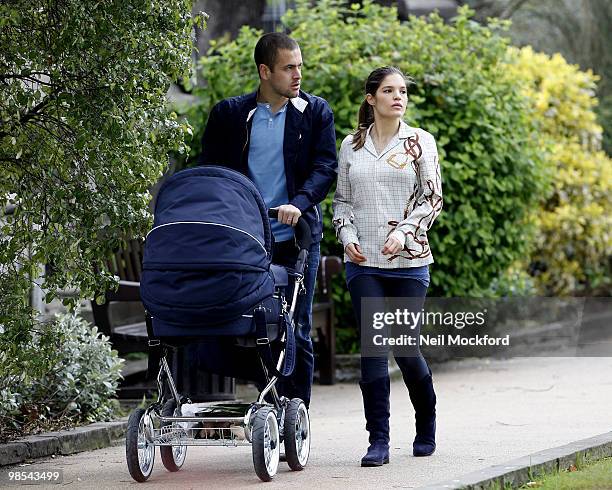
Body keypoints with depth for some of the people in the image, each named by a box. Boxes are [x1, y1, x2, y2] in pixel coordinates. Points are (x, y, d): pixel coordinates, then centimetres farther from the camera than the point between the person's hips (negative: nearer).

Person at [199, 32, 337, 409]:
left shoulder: (315, 113, 6)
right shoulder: (229, 114, 6)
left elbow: (326, 167, -2)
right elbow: (209, 169, 7)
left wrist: (300, 202, -20)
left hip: (296, 238, 0)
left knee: (296, 331, 1)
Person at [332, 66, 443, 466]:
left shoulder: (420, 142, 3)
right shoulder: (352, 145, 10)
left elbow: (432, 200, 1)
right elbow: (342, 199, 15)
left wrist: (404, 232, -12)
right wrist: (347, 234, -2)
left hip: (409, 261, -1)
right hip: (363, 262, 1)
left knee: (405, 347, 2)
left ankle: (427, 425, 27)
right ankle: (379, 441, -5)